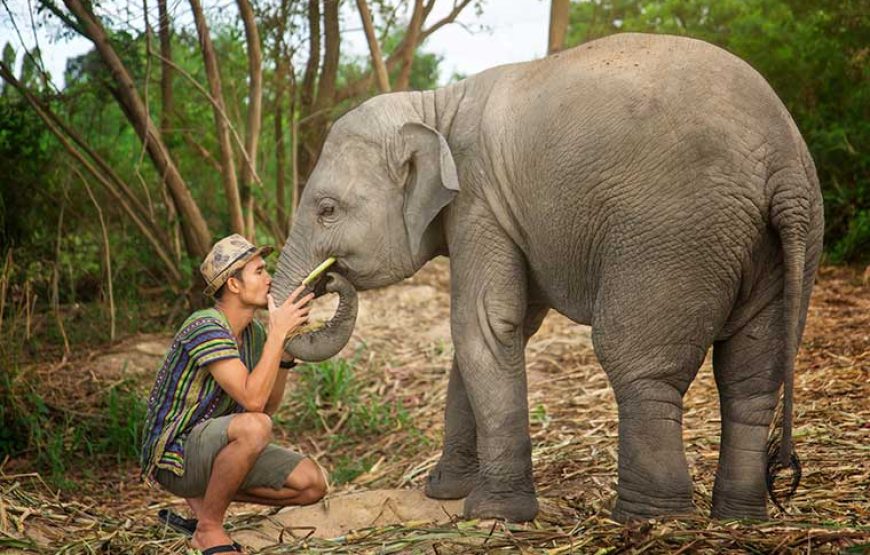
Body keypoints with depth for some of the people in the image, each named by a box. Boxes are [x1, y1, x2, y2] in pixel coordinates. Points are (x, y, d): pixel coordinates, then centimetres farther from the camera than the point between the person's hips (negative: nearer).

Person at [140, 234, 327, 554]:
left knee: (312, 483, -4)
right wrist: (278, 333, -27)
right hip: (172, 454, -8)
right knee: (254, 427, -37)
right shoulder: (206, 327, -23)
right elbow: (252, 401, -31)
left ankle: (206, 495, 9)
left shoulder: (254, 332, 5)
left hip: (216, 448, 8)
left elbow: (269, 406, 10)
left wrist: (286, 354, -4)